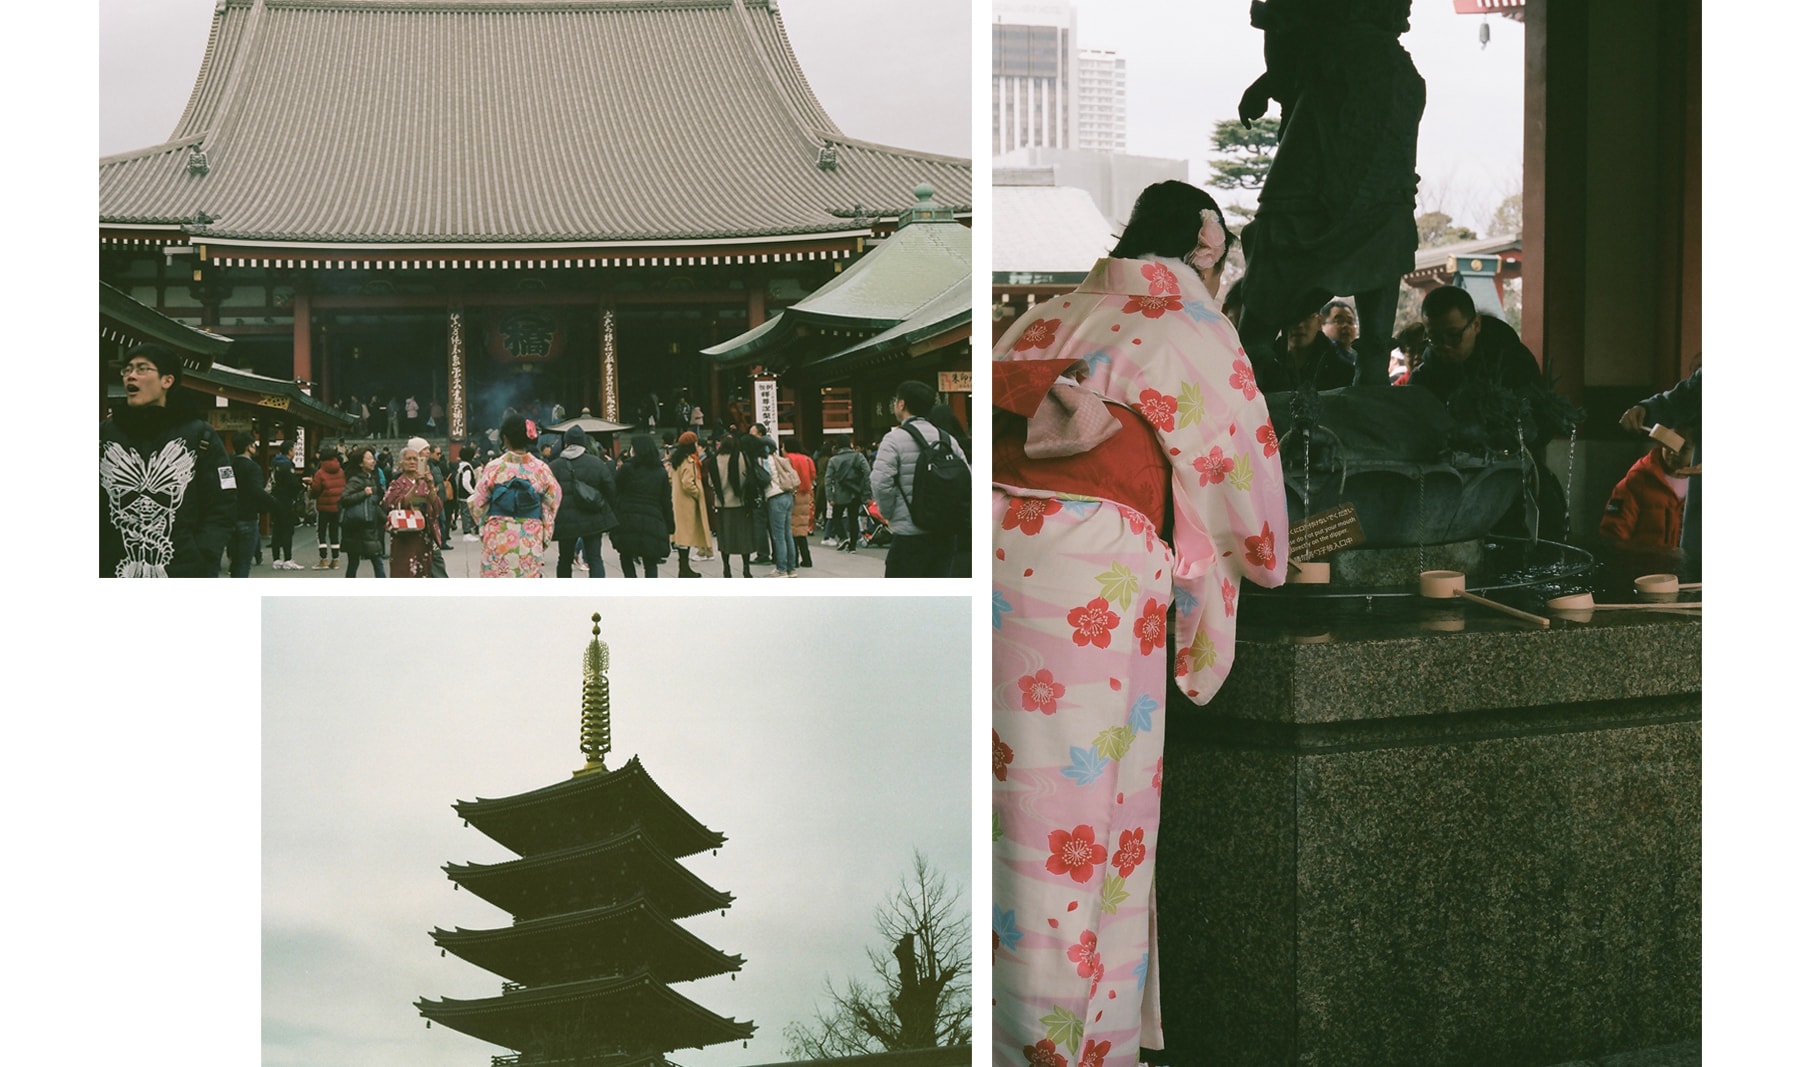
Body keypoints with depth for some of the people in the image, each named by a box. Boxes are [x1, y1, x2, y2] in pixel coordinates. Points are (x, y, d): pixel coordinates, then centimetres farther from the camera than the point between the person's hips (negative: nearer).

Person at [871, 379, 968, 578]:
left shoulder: (895, 438, -7)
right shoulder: (947, 439, 11)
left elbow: (880, 483, -17)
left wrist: (889, 512, -1)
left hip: (910, 534, -6)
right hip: (946, 533, 6)